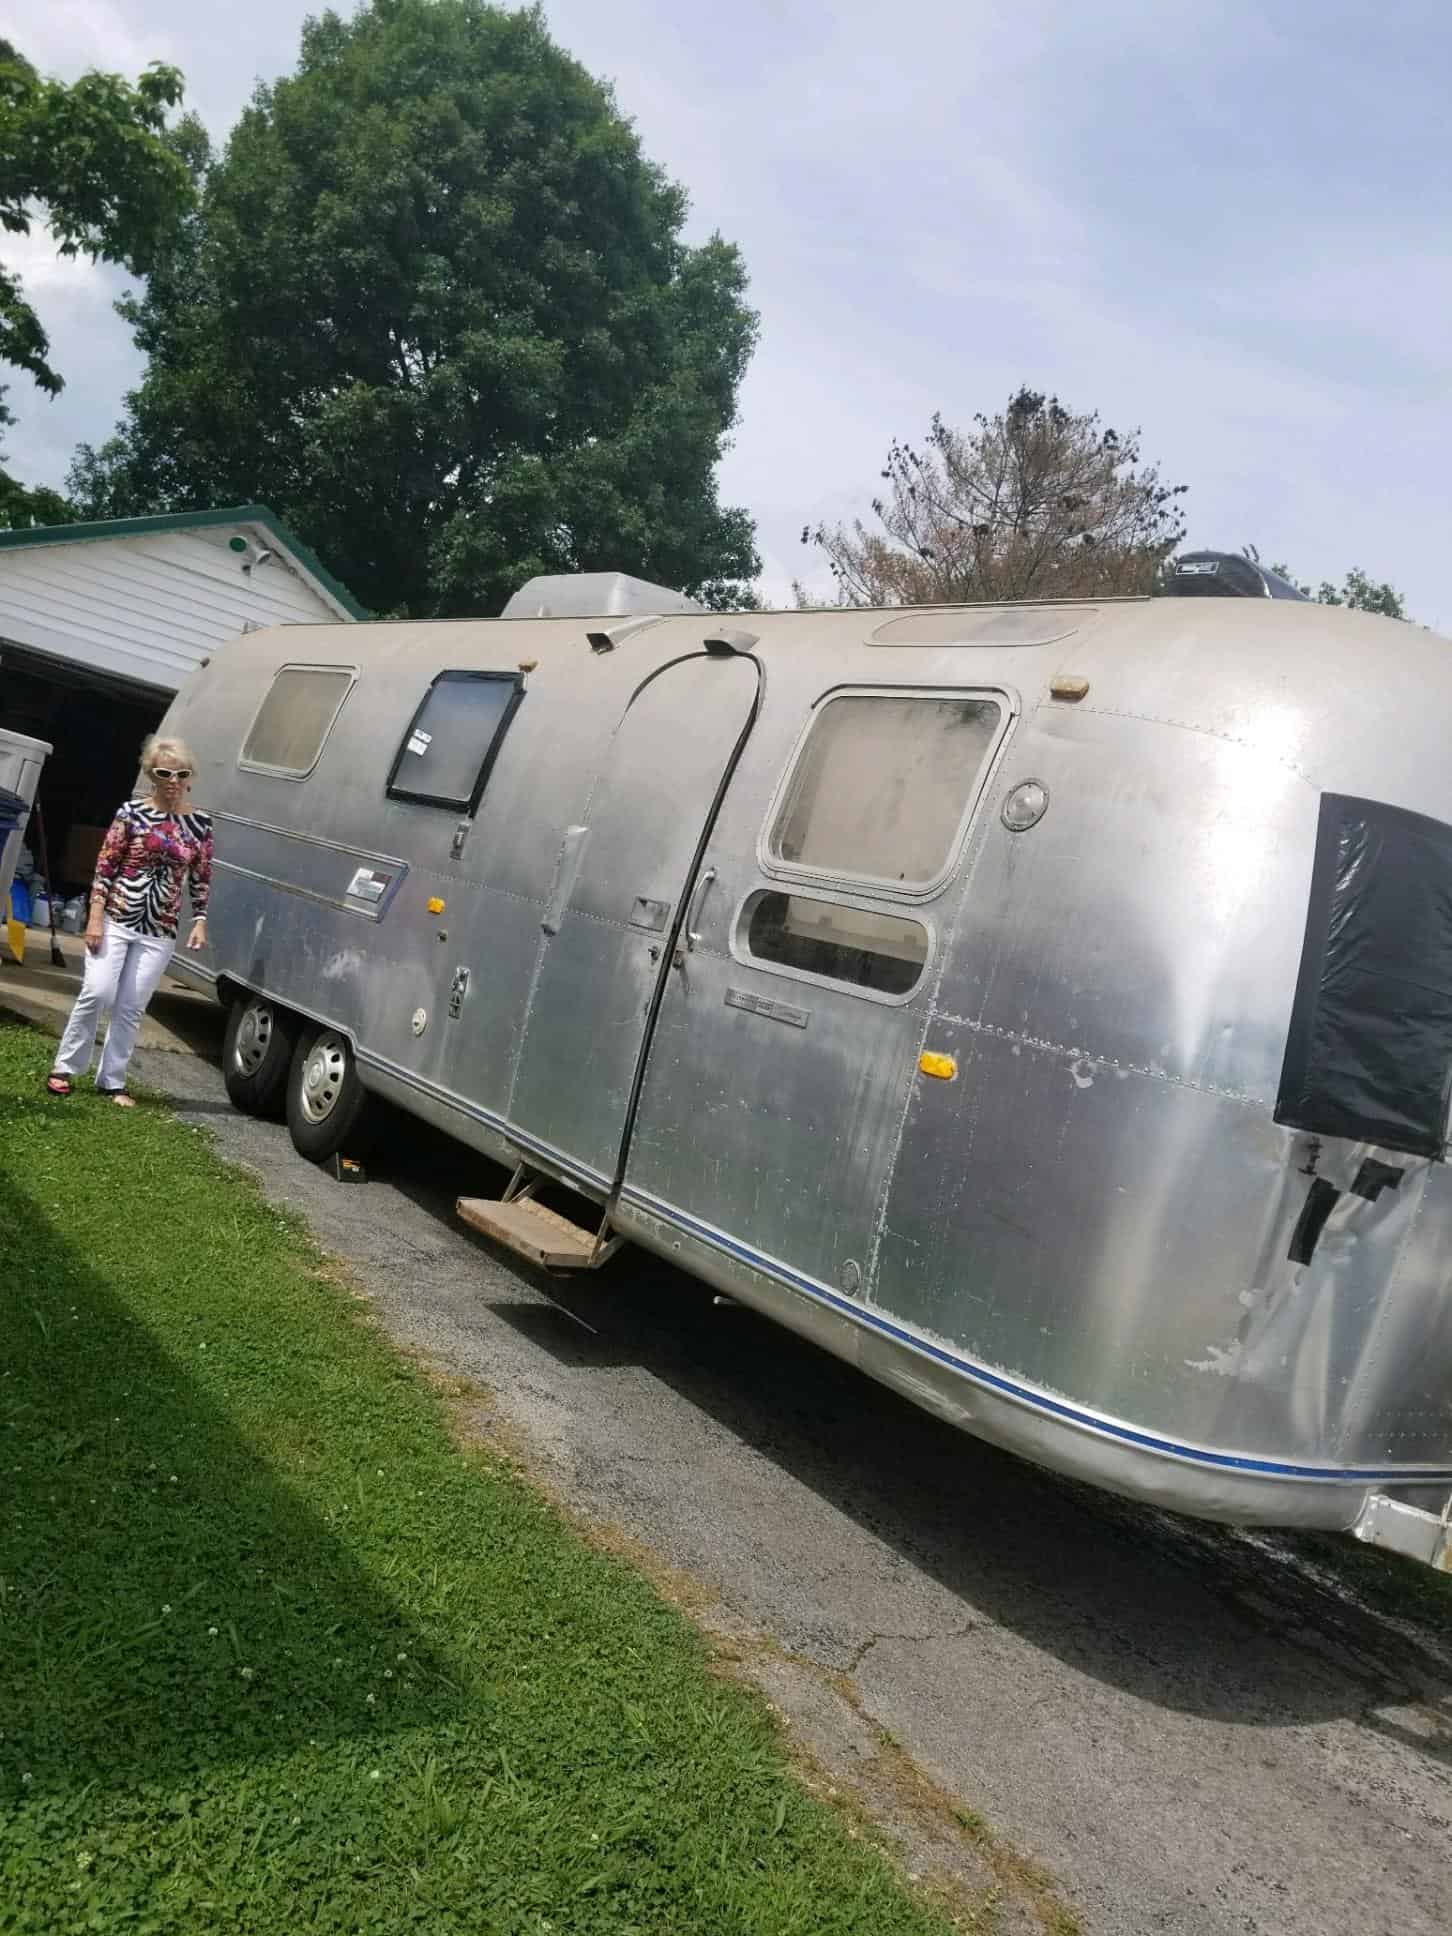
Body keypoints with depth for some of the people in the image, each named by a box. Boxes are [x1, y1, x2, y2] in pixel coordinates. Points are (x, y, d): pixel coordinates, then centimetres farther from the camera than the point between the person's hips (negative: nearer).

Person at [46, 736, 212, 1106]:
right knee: (97, 993, -9)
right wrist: (95, 917, -8)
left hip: (159, 931, 2)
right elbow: (105, 866, -3)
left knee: (132, 1008, 4)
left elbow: (201, 879, 8)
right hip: (116, 918, -2)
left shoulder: (200, 824, 3)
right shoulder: (132, 813, -3)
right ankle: (65, 1067, 8)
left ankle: (112, 1081, 15)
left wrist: (200, 921, -2)